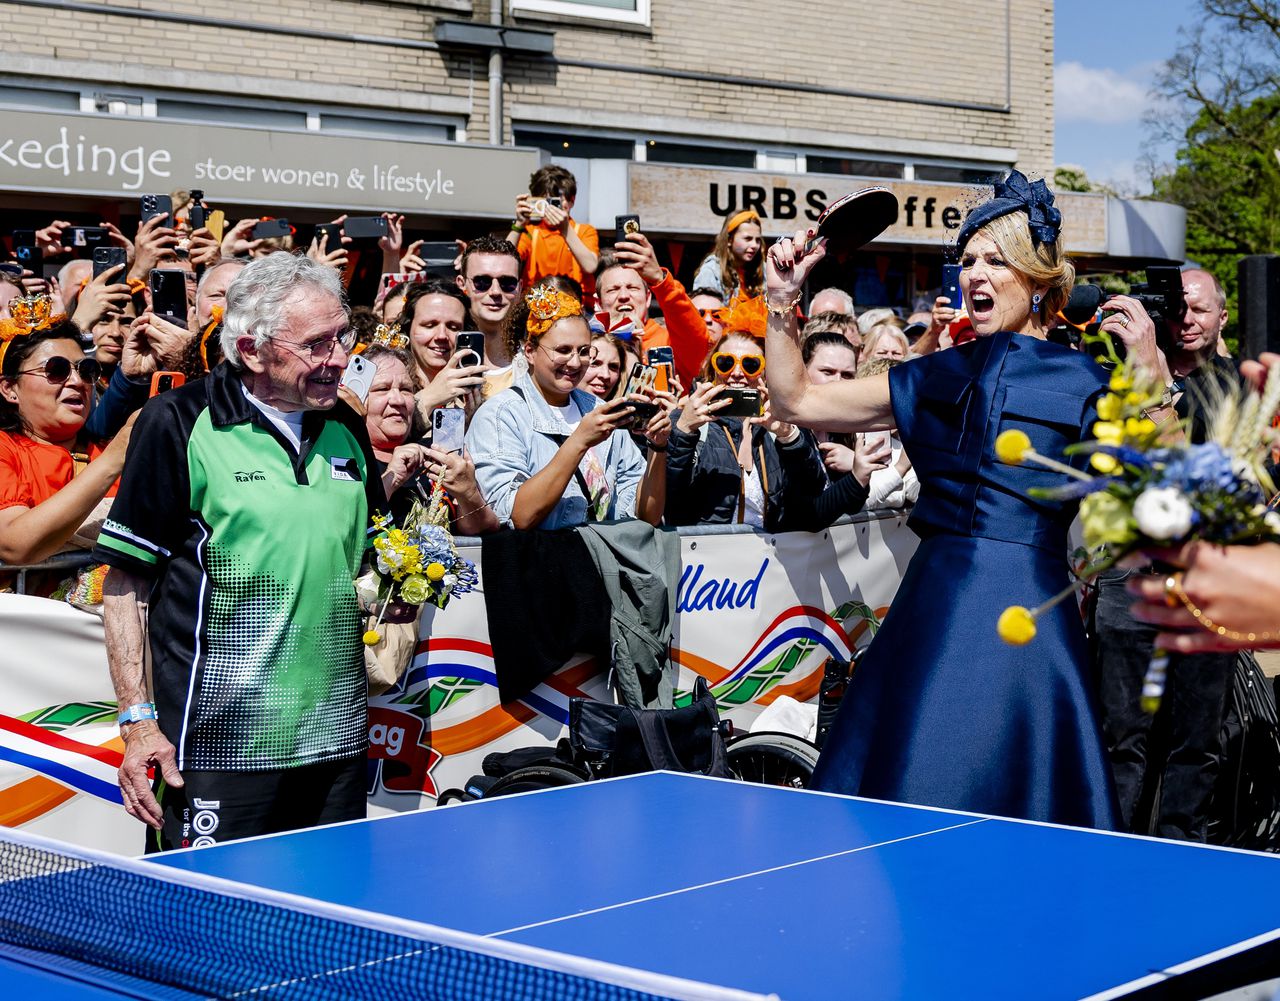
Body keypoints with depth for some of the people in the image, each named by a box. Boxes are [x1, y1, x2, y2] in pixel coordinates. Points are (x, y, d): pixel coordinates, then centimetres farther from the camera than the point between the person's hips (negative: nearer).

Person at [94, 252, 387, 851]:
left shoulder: (345, 429, 11)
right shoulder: (177, 424, -6)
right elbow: (126, 579, -6)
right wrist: (137, 718, -11)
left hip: (334, 737, 6)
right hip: (219, 746, -5)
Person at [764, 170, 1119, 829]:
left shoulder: (1082, 384, 1)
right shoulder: (935, 377, 14)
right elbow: (796, 402, 17)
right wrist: (782, 303, 6)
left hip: (1025, 618, -4)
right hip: (928, 610, 4)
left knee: (1012, 808, 0)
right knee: (899, 823, 7)